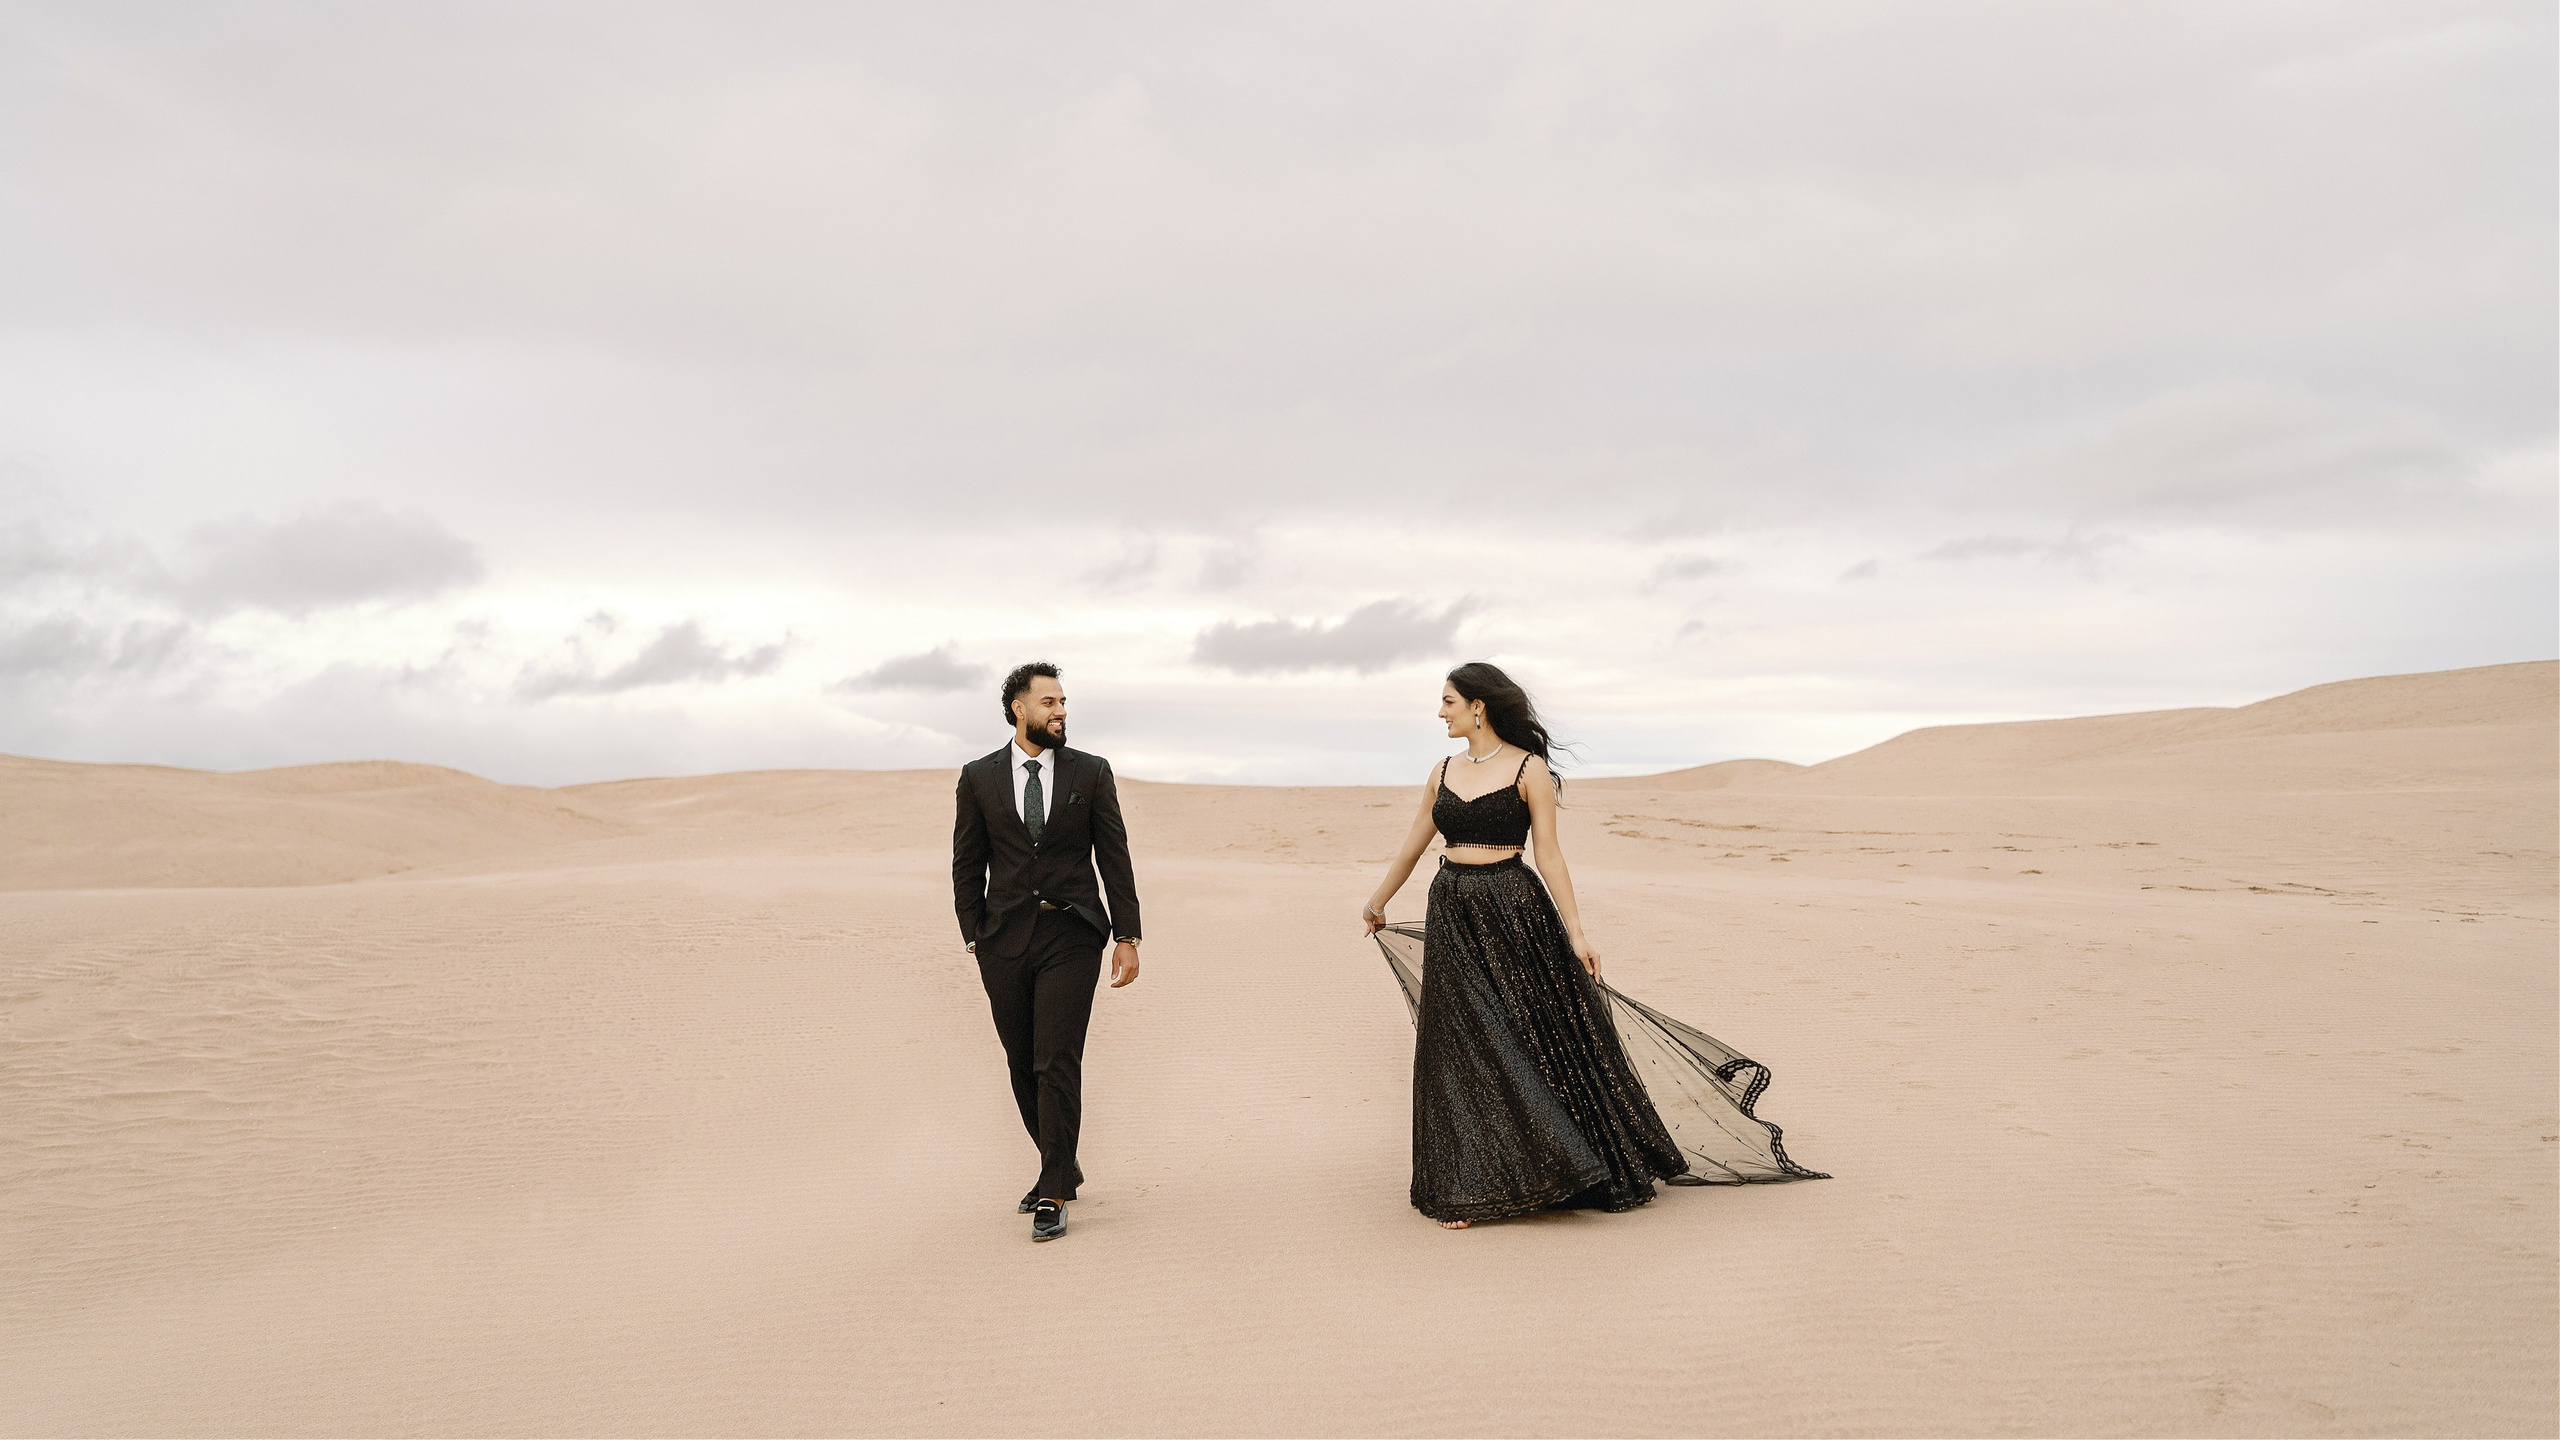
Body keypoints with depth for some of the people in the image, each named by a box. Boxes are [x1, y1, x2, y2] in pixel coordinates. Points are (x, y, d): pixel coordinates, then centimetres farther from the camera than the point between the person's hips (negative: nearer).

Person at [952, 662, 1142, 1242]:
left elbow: (1115, 859, 3)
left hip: (1071, 937, -2)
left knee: (1057, 1064, -8)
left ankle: (1052, 1197, -1)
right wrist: (975, 939, 3)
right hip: (1006, 938, 2)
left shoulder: (1091, 773, 4)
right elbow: (967, 864, 9)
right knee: (1023, 1067, 10)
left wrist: (1127, 938, 0)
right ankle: (1062, 1170, 29)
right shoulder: (980, 777, 6)